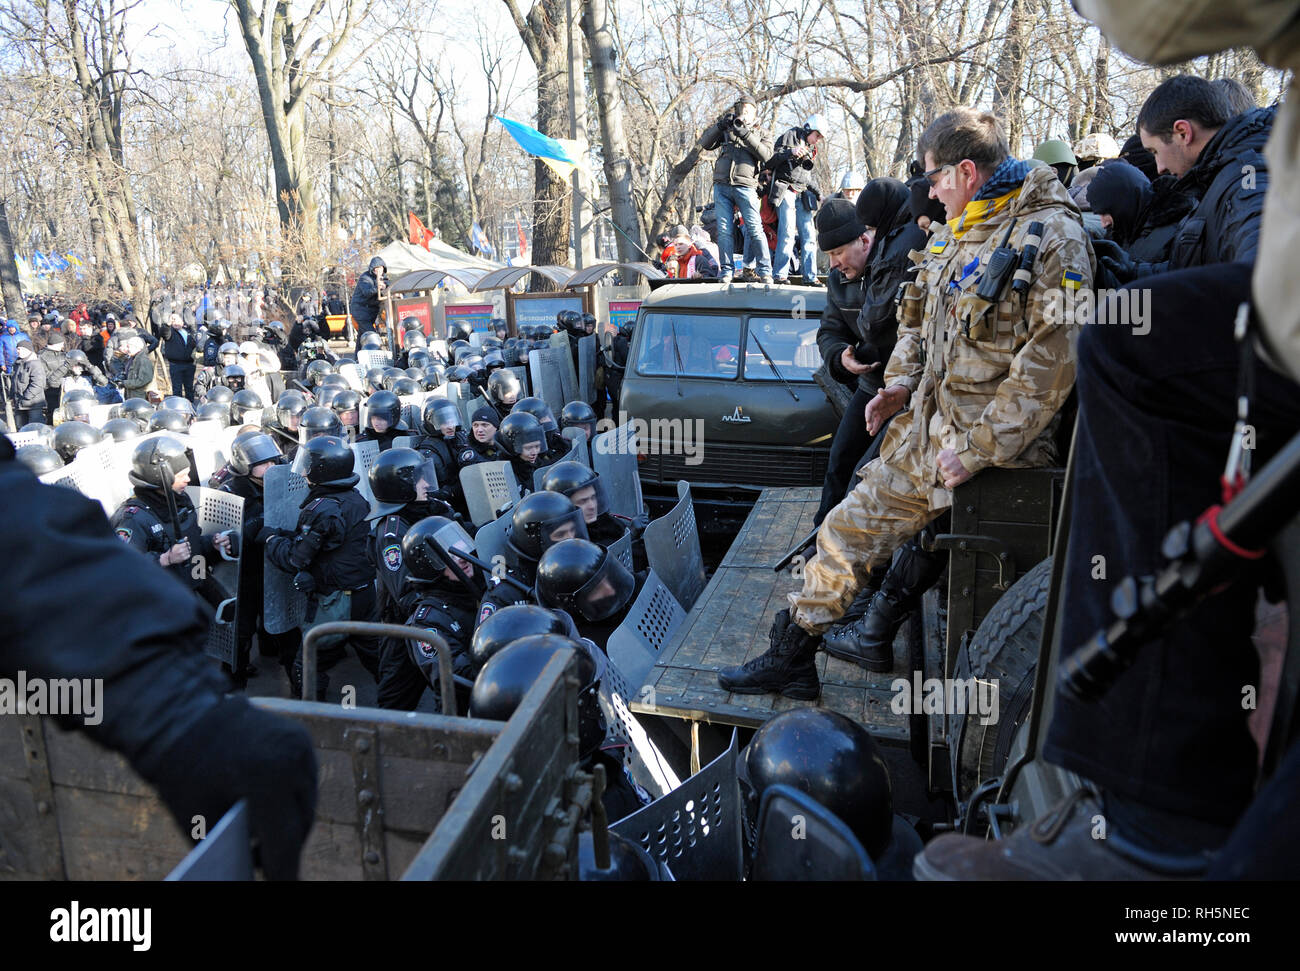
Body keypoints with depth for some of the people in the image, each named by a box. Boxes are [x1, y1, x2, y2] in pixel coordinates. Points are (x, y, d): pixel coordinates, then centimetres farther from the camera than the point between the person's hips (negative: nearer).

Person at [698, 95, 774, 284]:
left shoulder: (759, 135, 15)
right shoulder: (726, 131, 20)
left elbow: (766, 154, -5)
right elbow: (705, 143, 9)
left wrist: (745, 133, -13)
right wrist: (720, 125, -5)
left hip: (745, 187, -2)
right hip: (722, 186, 2)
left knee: (755, 229, -10)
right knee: (724, 230, -3)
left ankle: (765, 271, -8)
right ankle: (727, 271, 0)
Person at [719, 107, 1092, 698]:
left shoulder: (1052, 238, -15)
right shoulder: (955, 232, 13)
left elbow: (1052, 361, -21)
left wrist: (976, 450, -22)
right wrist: (901, 382, 9)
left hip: (991, 450, -8)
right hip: (925, 431, 8)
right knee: (845, 531, 10)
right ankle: (790, 659, 24)